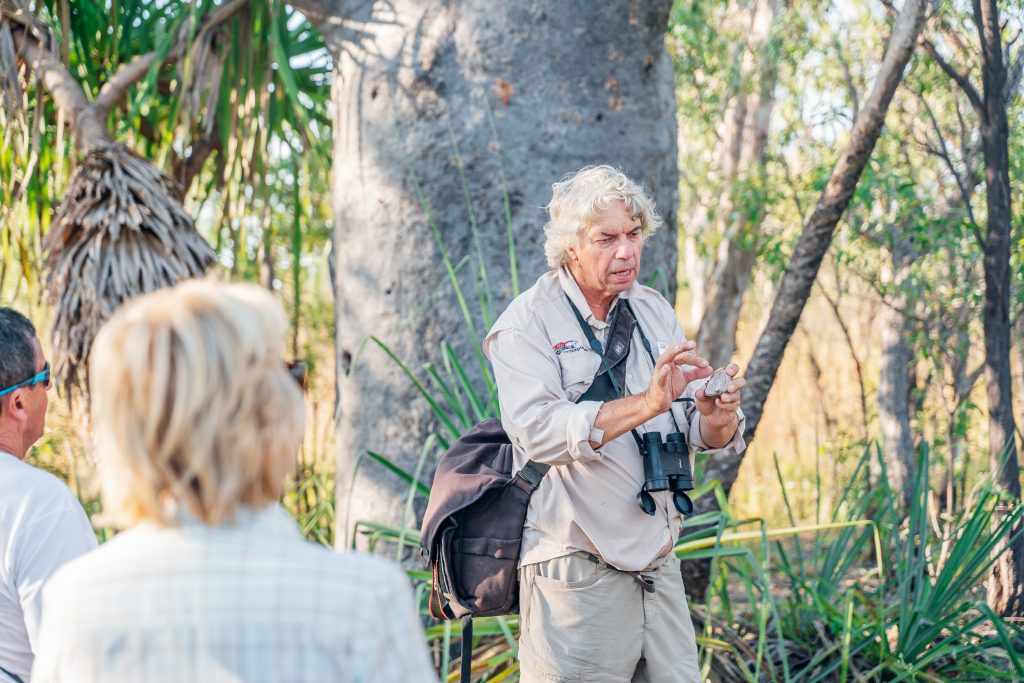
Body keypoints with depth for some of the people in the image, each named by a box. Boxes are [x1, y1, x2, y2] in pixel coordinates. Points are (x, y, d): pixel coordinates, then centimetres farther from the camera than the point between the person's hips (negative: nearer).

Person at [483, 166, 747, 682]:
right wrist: (646, 403, -29)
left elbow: (701, 436, 9)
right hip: (575, 576, -5)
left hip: (659, 569, 6)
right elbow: (537, 431, -22)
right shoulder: (528, 323, -6)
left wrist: (717, 416, -14)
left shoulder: (655, 312, 13)